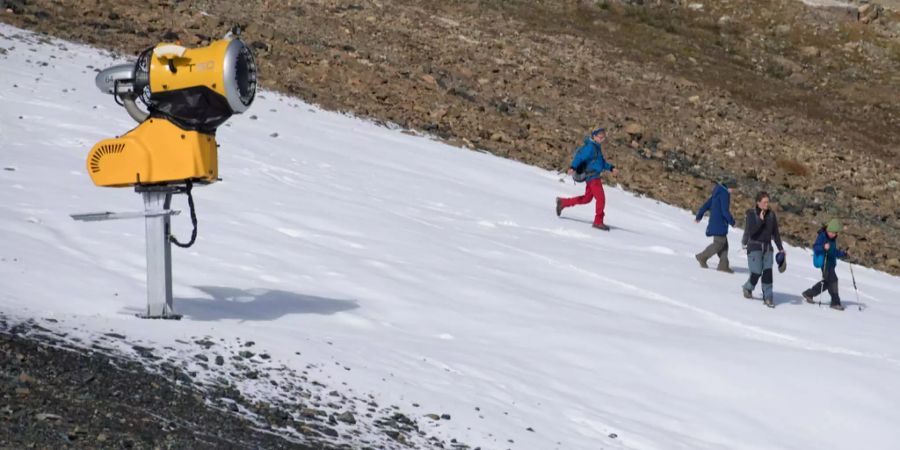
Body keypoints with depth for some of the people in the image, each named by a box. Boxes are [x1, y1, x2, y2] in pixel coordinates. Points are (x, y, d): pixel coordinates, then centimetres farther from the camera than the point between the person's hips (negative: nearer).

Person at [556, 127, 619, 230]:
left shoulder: (596, 147, 15)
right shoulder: (590, 147, -15)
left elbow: (602, 162, 27)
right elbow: (579, 157, -23)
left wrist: (611, 168, 23)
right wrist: (572, 167, -36)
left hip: (594, 176, 10)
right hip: (592, 176, -10)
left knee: (587, 198, 18)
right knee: (601, 199, -8)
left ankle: (562, 202, 26)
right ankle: (598, 221, -1)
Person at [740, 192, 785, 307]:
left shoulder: (771, 215, 6)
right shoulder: (752, 214, -6)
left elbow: (775, 232, 12)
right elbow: (751, 231, -17)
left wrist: (780, 248, 10)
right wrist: (760, 220, -23)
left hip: (767, 247, 4)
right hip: (754, 247, -4)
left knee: (768, 272, -7)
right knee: (756, 272, -8)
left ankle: (768, 297, -4)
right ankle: (748, 288, 22)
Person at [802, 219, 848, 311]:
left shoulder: (833, 238, 14)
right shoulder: (822, 236, -11)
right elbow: (815, 247, -19)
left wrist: (843, 254, 11)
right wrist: (823, 247, -37)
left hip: (831, 263, 9)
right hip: (824, 262, -9)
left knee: (827, 282, 12)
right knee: (832, 280, -14)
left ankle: (808, 294, 26)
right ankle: (835, 302, -10)